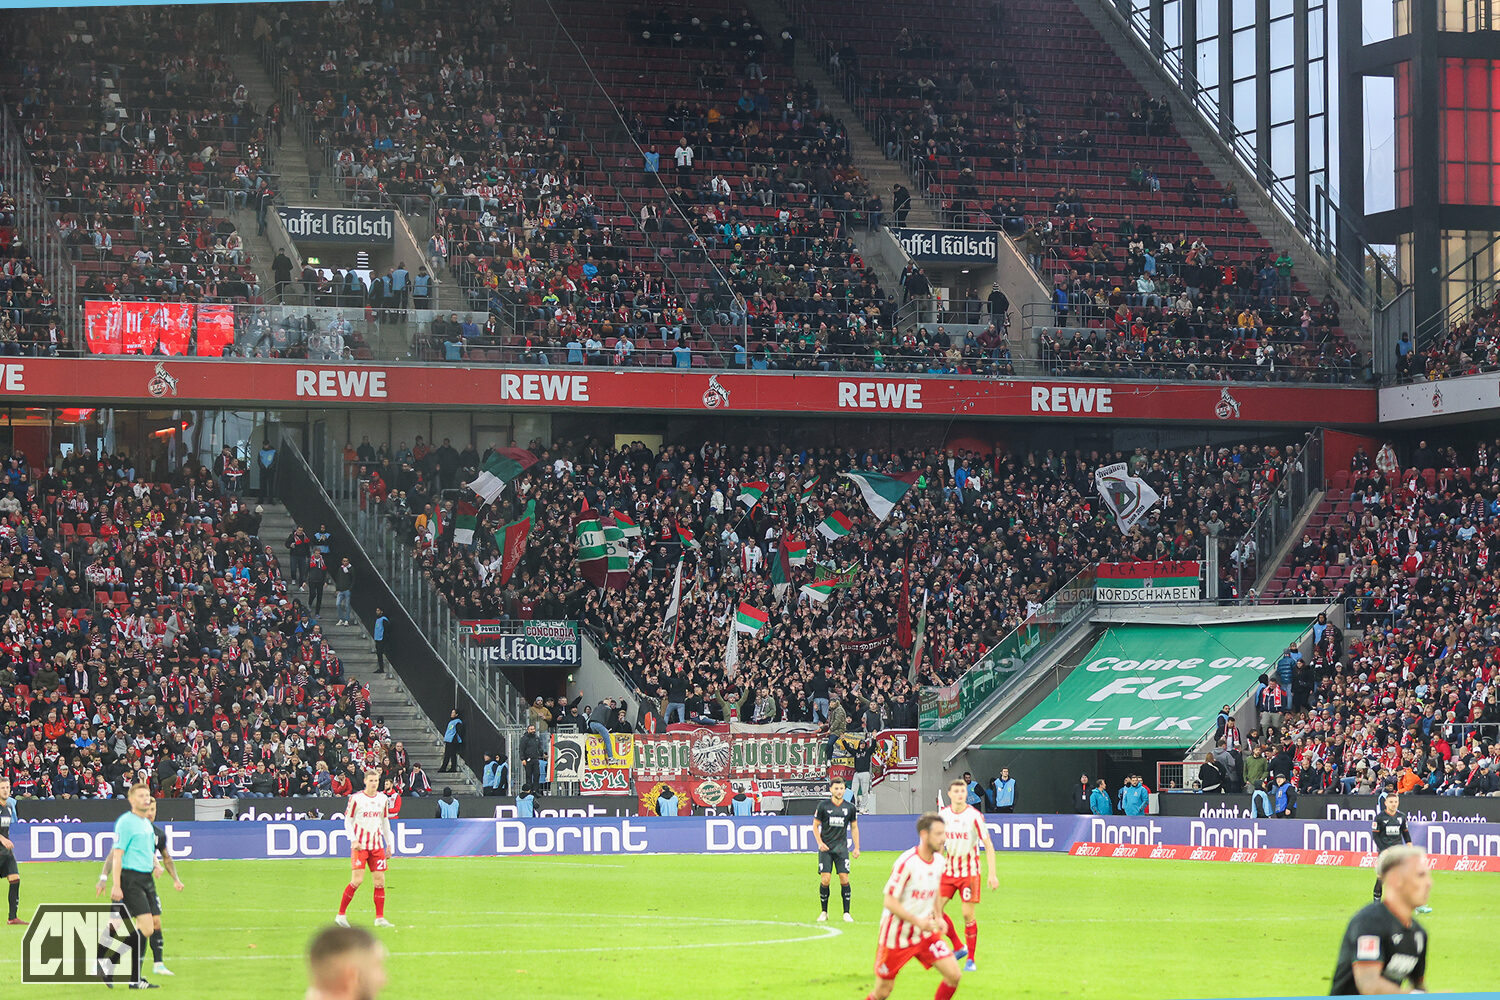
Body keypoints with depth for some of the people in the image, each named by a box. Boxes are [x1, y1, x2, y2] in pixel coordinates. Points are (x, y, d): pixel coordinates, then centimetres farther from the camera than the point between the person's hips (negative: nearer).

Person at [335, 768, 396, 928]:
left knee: (380, 880, 0)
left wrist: (389, 843, 16)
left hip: (377, 845, 5)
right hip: (360, 843, -5)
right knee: (357, 880, -14)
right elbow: (347, 822, -2)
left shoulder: (383, 799, 9)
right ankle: (341, 914, -4)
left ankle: (379, 918, 5)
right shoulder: (356, 798, -5)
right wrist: (353, 840, -14)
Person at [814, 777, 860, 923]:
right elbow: (815, 825, 6)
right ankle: (824, 912, 7)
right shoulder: (823, 806, -2)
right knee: (825, 879, -8)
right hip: (825, 848, -1)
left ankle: (846, 913, 2)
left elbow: (854, 827, 14)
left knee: (844, 879, -6)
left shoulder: (850, 807, 4)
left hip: (841, 848, 1)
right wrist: (820, 842, -8)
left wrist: (856, 848, 9)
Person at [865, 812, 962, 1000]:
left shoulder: (939, 861, 1)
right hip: (897, 935, -6)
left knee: (954, 974, -9)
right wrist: (919, 922, -25)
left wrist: (937, 919, 3)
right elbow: (890, 902, -21)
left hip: (926, 934, 6)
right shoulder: (906, 863, -21)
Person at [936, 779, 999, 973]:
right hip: (949, 870, 4)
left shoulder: (974, 815, -12)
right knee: (936, 909, -4)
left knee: (968, 915, -6)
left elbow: (988, 846, -9)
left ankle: (971, 959, 7)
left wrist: (992, 874, -15)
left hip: (969, 872, -4)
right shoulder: (943, 814, 2)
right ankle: (958, 947, 14)